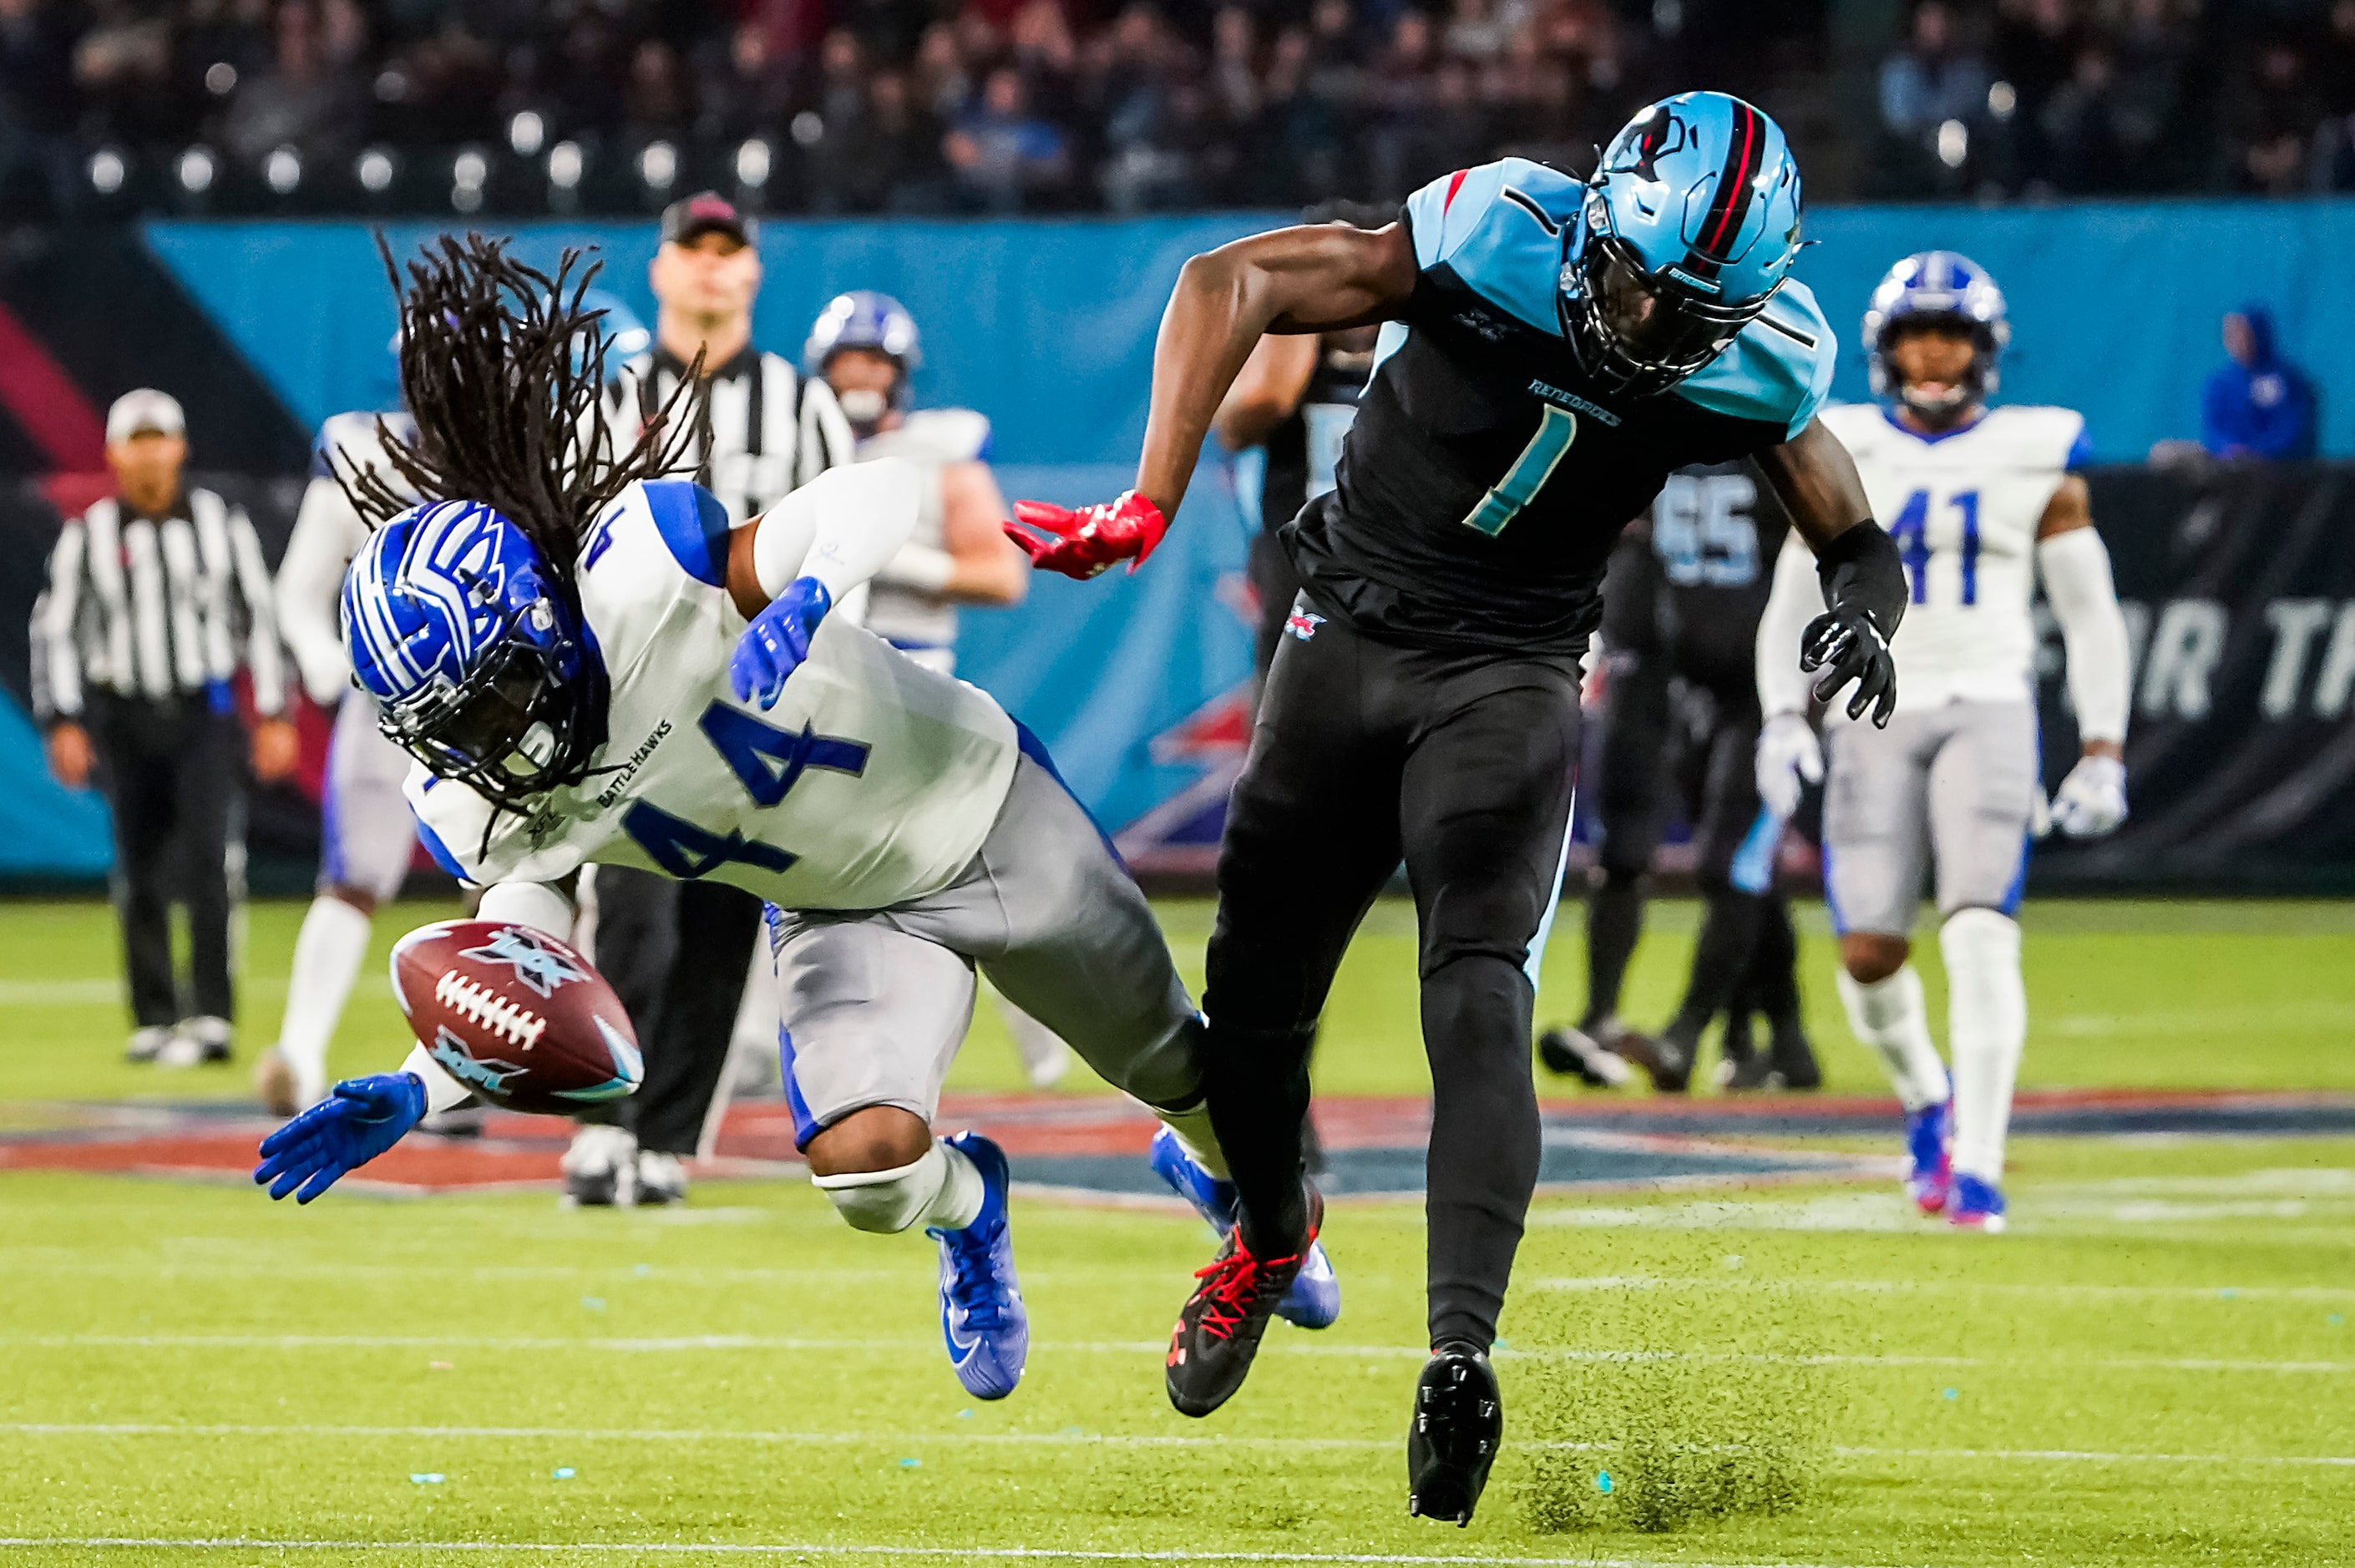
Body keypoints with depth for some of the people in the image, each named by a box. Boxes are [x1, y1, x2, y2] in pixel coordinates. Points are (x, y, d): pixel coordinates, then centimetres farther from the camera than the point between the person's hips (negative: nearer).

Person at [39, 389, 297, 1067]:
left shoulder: (222, 523, 3)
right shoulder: (88, 535, 1)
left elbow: (259, 619, 7)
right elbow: (57, 630, 3)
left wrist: (273, 717, 4)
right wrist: (66, 724, -4)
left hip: (204, 713, -1)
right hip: (124, 718, 1)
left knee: (209, 861, -14)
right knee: (140, 878, 4)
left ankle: (211, 1016, -15)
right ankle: (154, 1020, 13)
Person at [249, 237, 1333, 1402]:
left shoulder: (640, 572, -34)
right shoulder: (476, 812, -19)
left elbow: (879, 492, -31)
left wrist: (803, 597, -50)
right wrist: (414, 1094, -28)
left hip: (974, 809, -2)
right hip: (847, 913, 2)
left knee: (1170, 1068, 16)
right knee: (862, 1165, -21)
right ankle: (970, 1203, 17)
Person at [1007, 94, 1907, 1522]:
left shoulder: (1754, 369, -14)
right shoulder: (1502, 240, -21)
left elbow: (1851, 532, 2)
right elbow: (1233, 282, -14)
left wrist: (1864, 603, -23)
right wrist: (1148, 508, -19)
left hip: (1510, 680, -1)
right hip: (1348, 640, 1)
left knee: (1480, 1004, -22)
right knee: (1256, 1002, 10)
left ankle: (1463, 1353, -29)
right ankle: (1271, 1233, 40)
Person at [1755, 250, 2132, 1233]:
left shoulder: (2034, 460, 5)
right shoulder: (1842, 459, 7)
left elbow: (2090, 613, 8)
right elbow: (1792, 605, 10)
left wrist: (2103, 748, 0)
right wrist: (1783, 719, -4)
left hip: (1989, 709, -1)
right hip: (1877, 714, 1)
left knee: (1981, 932, -18)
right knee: (1869, 948, -5)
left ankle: (1978, 1164, -16)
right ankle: (1927, 1102, 26)